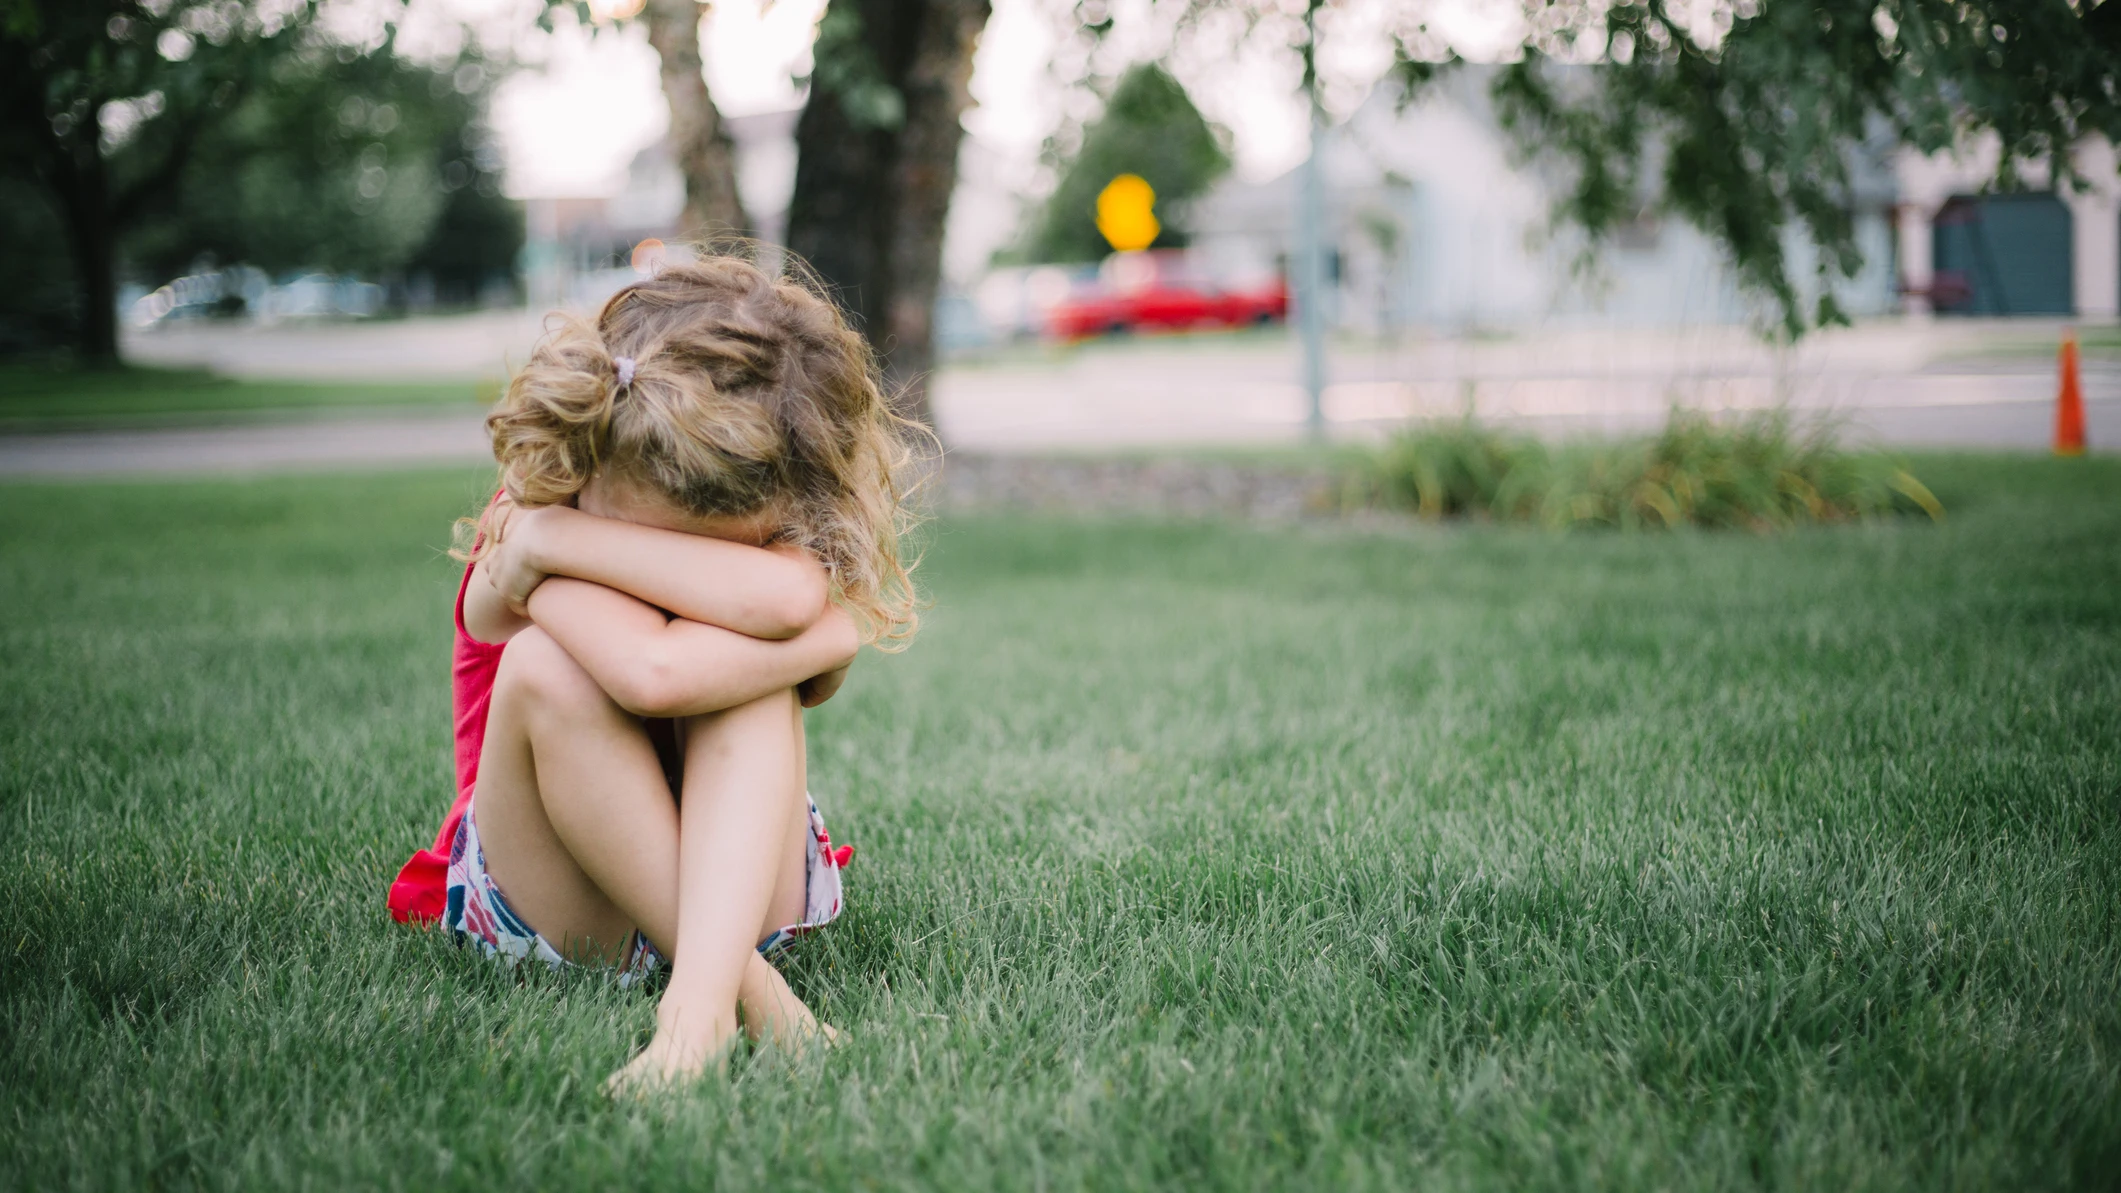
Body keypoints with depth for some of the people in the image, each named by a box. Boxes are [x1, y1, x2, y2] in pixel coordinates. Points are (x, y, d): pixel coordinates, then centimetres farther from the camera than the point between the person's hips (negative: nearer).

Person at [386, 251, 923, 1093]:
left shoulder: (780, 528, -12)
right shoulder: (525, 532, -21)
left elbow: (792, 598, -39)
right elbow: (652, 670, -41)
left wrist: (556, 537, -34)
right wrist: (825, 638, -29)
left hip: (741, 876, 2)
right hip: (556, 916, -2)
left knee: (744, 664, -29)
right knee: (546, 667, -33)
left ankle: (698, 1001, -43)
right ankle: (745, 984, -36)